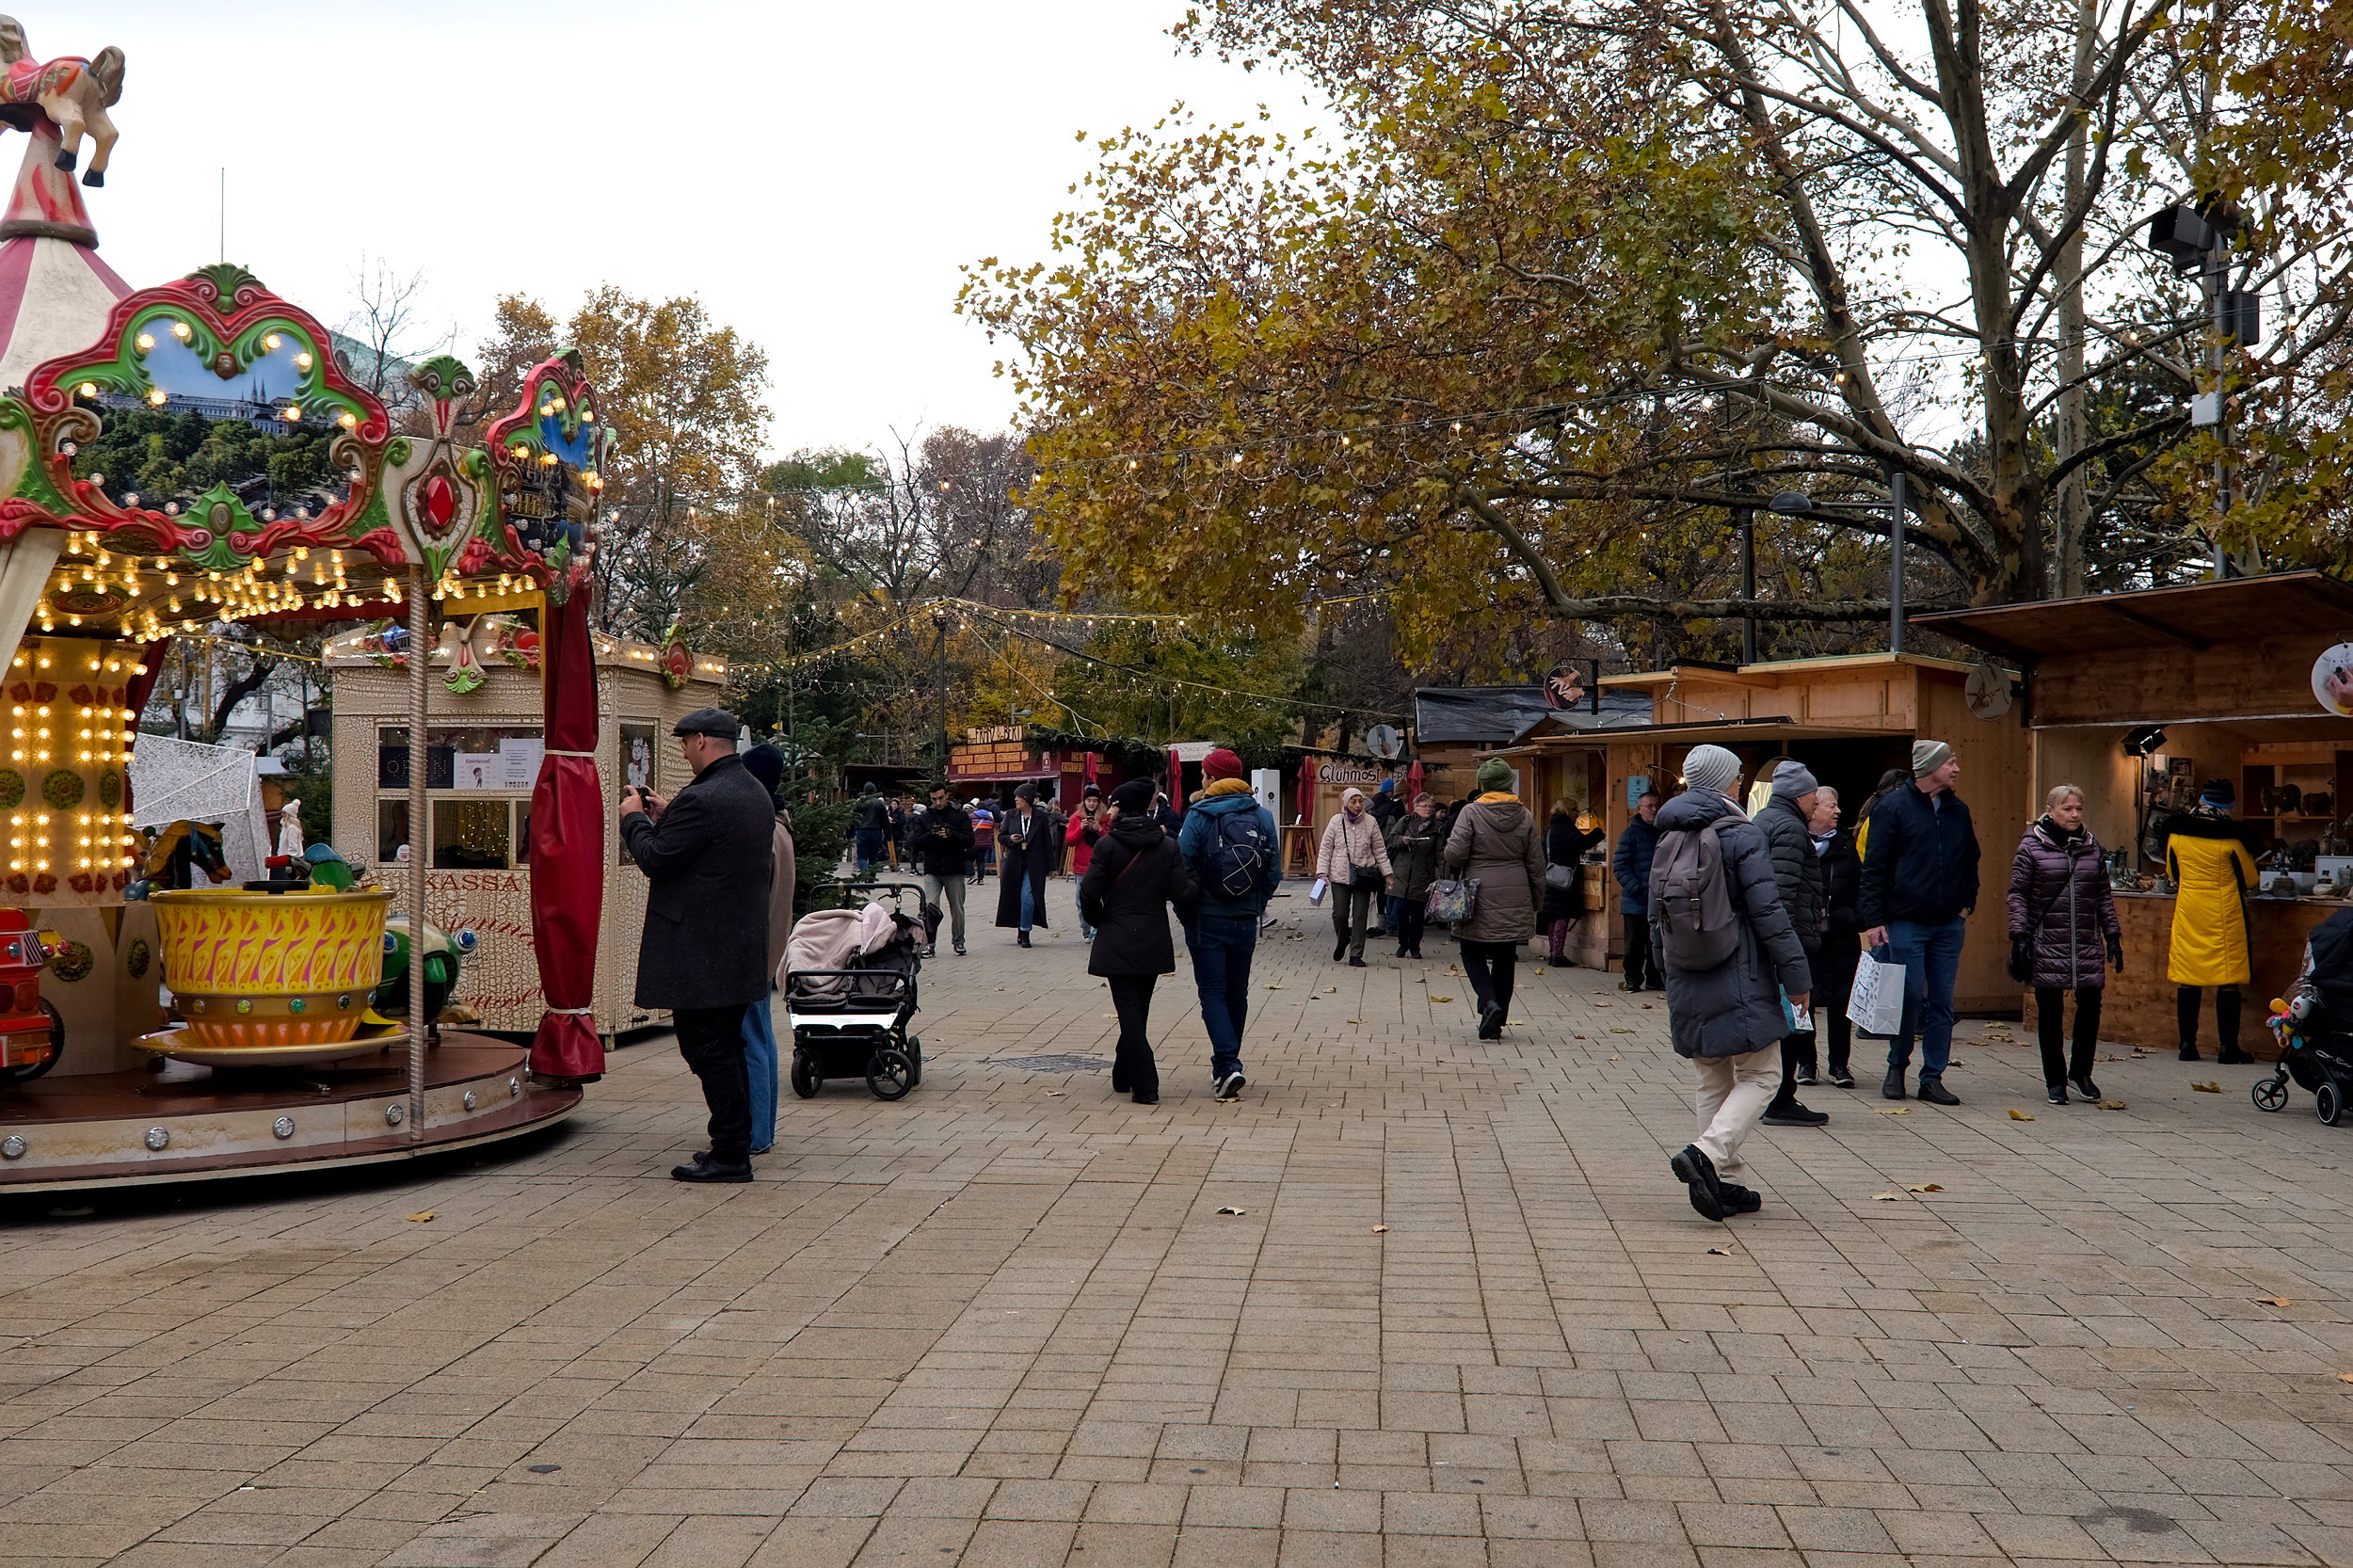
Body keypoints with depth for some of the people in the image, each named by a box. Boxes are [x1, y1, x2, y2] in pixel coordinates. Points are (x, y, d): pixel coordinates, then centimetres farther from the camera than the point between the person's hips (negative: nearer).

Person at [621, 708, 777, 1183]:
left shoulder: (702, 800, -20)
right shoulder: (755, 793, 11)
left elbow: (655, 859, -17)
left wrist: (634, 818, 0)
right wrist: (667, 818, 18)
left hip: (701, 953, -10)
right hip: (741, 946, 10)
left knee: (709, 1050, -3)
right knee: (727, 1047, 17)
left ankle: (730, 1153, 0)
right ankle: (734, 1142, 25)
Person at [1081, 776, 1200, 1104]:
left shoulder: (1108, 845, -9)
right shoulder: (1168, 846, 0)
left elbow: (1089, 893, -11)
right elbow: (1185, 892, -7)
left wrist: (1099, 922, 7)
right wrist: (1188, 918, 13)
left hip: (1117, 942, -4)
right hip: (1154, 943, 4)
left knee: (1129, 1011, -2)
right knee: (1139, 1011, 17)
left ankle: (1145, 1087, -9)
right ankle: (1123, 1077, 28)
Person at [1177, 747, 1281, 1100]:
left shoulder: (1199, 815, -10)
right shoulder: (1262, 816, 2)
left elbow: (1183, 866, -11)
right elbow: (1274, 872, 3)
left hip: (1207, 920, -4)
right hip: (1246, 921, 4)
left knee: (1213, 992, -1)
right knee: (1237, 993, 15)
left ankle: (1228, 1065, -16)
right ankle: (1227, 1064, 26)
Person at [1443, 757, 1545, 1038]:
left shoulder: (1471, 813, -10)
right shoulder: (1525, 816, 2)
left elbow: (1455, 854, -16)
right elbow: (1536, 863, 6)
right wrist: (1536, 900, 16)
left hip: (1479, 898, -3)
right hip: (1515, 899, 3)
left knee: (1472, 953, 10)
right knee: (1505, 959, 10)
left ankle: (1489, 1002, -13)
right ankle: (1496, 1022, 14)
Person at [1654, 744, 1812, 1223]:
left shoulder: (1668, 841, 10)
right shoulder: (1741, 834, -10)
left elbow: (1656, 919, 15)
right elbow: (1768, 912, -14)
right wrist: (1795, 975, -8)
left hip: (1687, 985, 7)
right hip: (1740, 982, -6)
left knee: (1712, 1081, 14)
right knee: (1759, 1076, 1)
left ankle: (1721, 1184, 13)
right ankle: (1706, 1154, -19)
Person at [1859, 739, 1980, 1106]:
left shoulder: (1958, 810, 12)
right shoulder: (1893, 806, -4)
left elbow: (1970, 862, 24)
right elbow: (1873, 866, -5)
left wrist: (1966, 906, 11)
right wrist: (1873, 920, -10)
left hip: (1949, 924, 5)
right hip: (1906, 922, -5)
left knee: (1942, 1002, 4)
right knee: (1910, 997, -4)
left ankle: (1933, 1078, 10)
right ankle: (1897, 1068, 15)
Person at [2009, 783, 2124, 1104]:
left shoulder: (2092, 847, 11)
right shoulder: (2032, 846, -1)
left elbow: (2104, 896, 16)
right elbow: (2018, 895, -2)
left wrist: (2112, 935, 12)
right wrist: (2020, 936, -9)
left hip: (2087, 945, 3)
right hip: (2046, 943, -3)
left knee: (2090, 1006, 1)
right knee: (2050, 1011, 2)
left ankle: (2081, 1072, 21)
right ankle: (2055, 1080, 13)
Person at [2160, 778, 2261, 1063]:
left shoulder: (2176, 831, -3)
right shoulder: (2233, 836, -12)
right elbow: (2249, 880, 0)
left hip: (2187, 911, 3)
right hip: (2224, 914, -3)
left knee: (2187, 978, 9)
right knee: (2228, 980, 2)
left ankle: (2187, 1044, 11)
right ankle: (2228, 1047, 3)